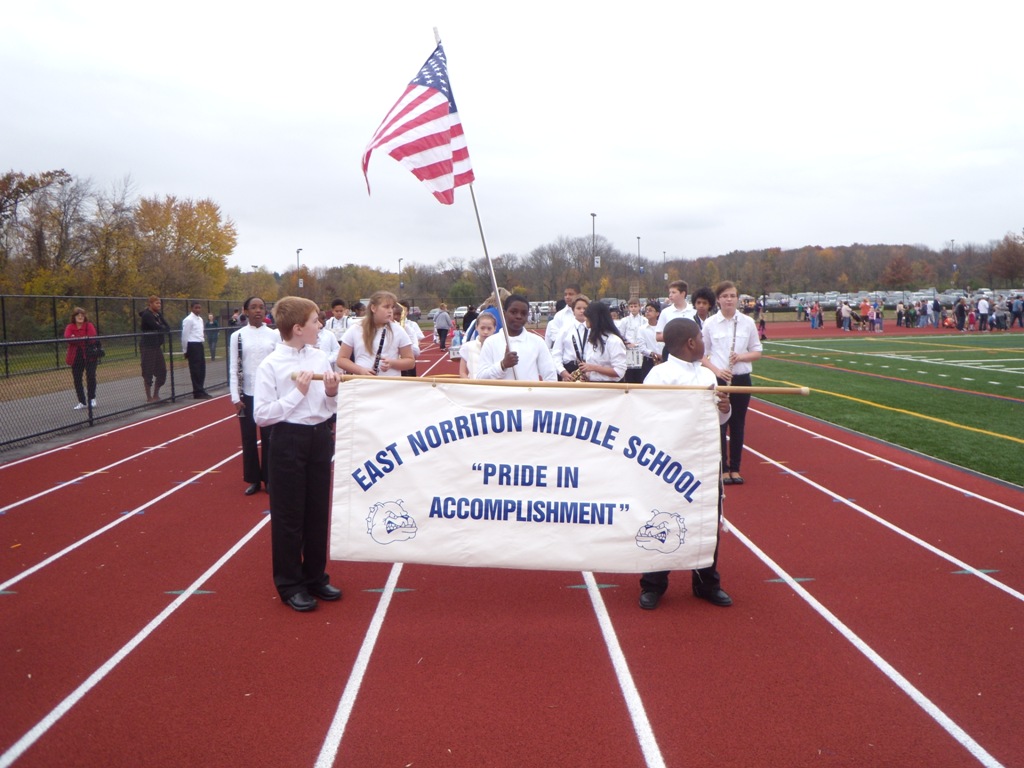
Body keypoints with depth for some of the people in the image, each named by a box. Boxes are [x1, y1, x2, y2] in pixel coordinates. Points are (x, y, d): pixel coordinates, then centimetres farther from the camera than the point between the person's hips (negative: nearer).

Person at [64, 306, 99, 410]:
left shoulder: (89, 326, -2)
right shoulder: (70, 327, 4)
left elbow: (92, 338, -17)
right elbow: (67, 337, -15)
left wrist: (76, 339, -19)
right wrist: (84, 339, -27)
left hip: (89, 356, -3)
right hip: (76, 357, 3)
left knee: (91, 376, -7)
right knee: (77, 379, 4)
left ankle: (92, 398, 12)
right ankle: (82, 402, 14)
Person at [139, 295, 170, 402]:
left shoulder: (159, 315, 13)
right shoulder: (147, 315, -12)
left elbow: (167, 328, 5)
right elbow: (158, 328, -20)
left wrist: (162, 329, -14)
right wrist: (164, 329, -3)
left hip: (157, 346, 8)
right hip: (148, 347, -8)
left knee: (162, 371, 9)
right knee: (148, 372, -3)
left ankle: (156, 395, 21)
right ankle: (149, 397, 4)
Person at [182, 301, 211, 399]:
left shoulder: (200, 319, 15)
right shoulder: (188, 320, -12)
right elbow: (185, 336, -12)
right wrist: (185, 351, -10)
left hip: (200, 345, 8)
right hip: (192, 346, -8)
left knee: (202, 369, 11)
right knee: (195, 370, -4)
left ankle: (201, 390, 20)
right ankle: (198, 392, 1)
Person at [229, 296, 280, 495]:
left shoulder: (274, 335, 1)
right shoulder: (237, 336, 1)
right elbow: (233, 368, 0)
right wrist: (235, 397, -5)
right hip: (247, 394, 0)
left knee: (269, 438, 4)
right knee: (248, 438, 7)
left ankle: (269, 479, 15)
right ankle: (253, 479, 18)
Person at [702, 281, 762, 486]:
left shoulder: (747, 322, 1)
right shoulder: (710, 324, -3)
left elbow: (757, 352, 6)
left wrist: (742, 356, -14)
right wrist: (716, 370, -14)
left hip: (742, 379, 2)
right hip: (718, 380, -2)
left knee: (738, 424, 8)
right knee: (719, 423, 2)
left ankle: (735, 468, 19)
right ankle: (723, 469, 12)